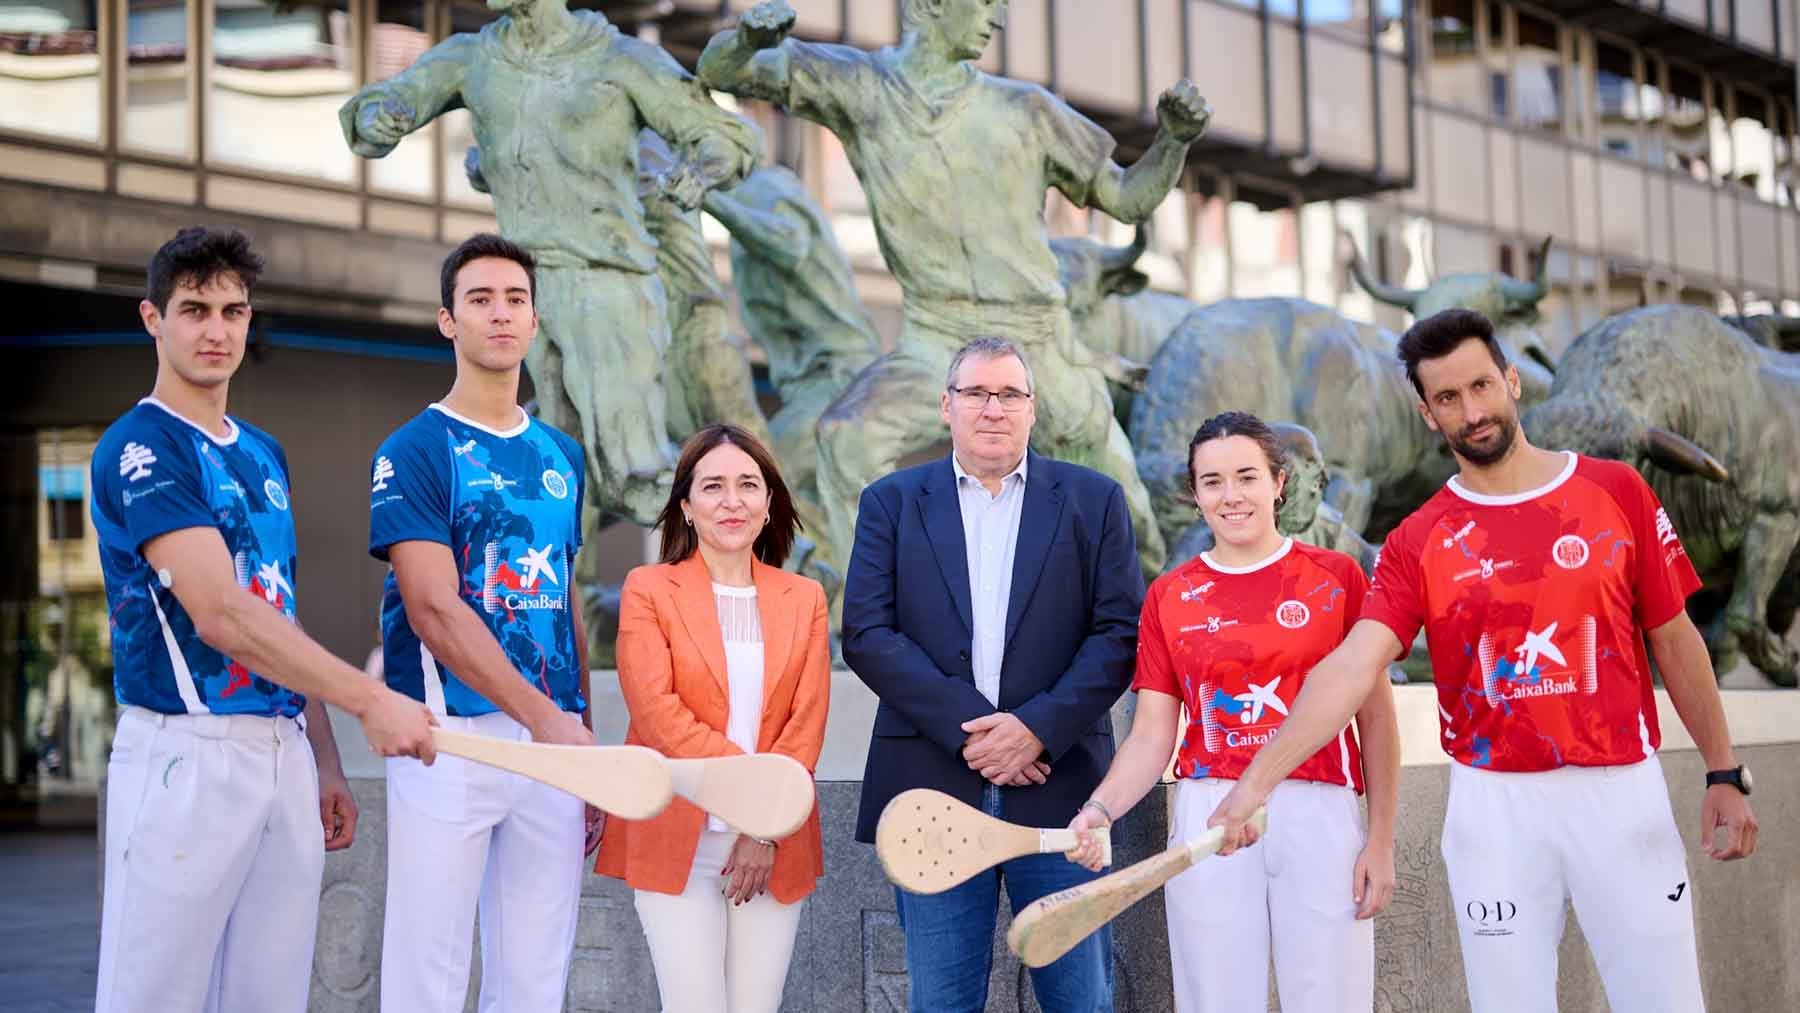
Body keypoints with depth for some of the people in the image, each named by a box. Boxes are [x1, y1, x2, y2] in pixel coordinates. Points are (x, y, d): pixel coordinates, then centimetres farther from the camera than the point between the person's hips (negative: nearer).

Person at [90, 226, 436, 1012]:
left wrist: (323, 759, 14)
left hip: (286, 755, 7)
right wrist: (370, 700, -21)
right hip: (186, 752, -7)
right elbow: (219, 614, -19)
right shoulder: (140, 447, -9)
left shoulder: (264, 455, 17)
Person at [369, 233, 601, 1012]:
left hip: (554, 732, 5)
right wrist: (541, 716, -22)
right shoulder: (414, 451, -4)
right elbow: (434, 610, -13)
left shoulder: (561, 454, 15)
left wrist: (587, 738, 12)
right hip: (452, 735, -5)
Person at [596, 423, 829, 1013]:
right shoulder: (649, 589, 2)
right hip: (676, 846, -3)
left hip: (774, 848, 3)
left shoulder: (804, 599, 10)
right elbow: (656, 711, -9)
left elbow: (806, 726, 3)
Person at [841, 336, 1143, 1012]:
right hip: (935, 790, 0)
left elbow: (1121, 631, 1)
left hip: (1058, 786, 0)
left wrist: (1039, 727, -12)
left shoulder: (1093, 500, 9)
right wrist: (967, 727, -12)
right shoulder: (893, 502, 9)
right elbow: (867, 633, -1)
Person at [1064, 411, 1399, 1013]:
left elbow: (1376, 718, 4)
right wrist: (1100, 810, -13)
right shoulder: (1169, 596, 8)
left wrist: (1381, 840, -3)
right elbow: (1151, 736, 5)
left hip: (1319, 816, -1)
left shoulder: (1336, 577, 3)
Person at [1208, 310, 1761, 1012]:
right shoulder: (1416, 543, -1)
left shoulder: (1616, 492, 1)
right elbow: (1351, 667, -13)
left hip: (1621, 792, 0)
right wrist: (1257, 781, -26)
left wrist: (1724, 774, 7)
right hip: (1494, 803, 0)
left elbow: (1673, 640, 8)